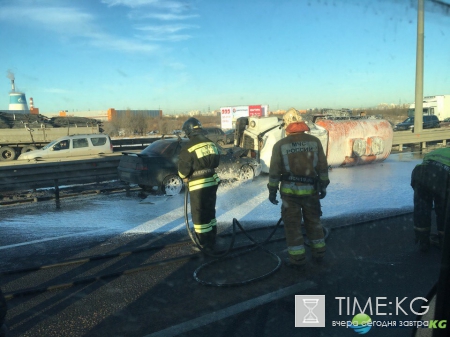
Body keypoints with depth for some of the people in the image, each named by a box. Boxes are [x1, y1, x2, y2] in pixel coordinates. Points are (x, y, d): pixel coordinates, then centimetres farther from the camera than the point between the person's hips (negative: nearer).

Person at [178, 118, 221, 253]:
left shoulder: (189, 148, -17)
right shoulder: (211, 143, 3)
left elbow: (183, 170, -12)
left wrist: (185, 178, 8)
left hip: (198, 185, -7)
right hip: (212, 181, 7)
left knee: (199, 214, 4)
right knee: (210, 210, 20)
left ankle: (205, 244, 11)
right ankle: (211, 239, 33)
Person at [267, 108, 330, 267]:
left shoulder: (280, 145, -8)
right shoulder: (315, 141, -2)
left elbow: (274, 171, -5)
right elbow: (323, 166, 1)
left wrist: (272, 191, 4)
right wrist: (323, 186, 11)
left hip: (290, 190, -2)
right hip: (311, 190, 3)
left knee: (292, 224, 8)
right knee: (313, 220, 19)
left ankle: (297, 258, 14)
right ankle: (319, 252, 29)